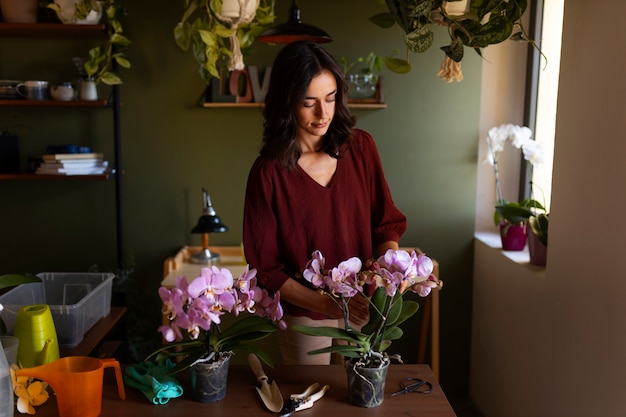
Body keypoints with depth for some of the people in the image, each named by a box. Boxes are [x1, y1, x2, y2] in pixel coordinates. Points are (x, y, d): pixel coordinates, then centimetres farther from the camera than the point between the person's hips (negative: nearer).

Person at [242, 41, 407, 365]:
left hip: (366, 311, 3)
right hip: (306, 321, -3)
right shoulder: (269, 172, -15)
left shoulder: (360, 147, -5)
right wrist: (329, 304, -22)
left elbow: (386, 222, 4)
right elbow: (266, 271, -11)